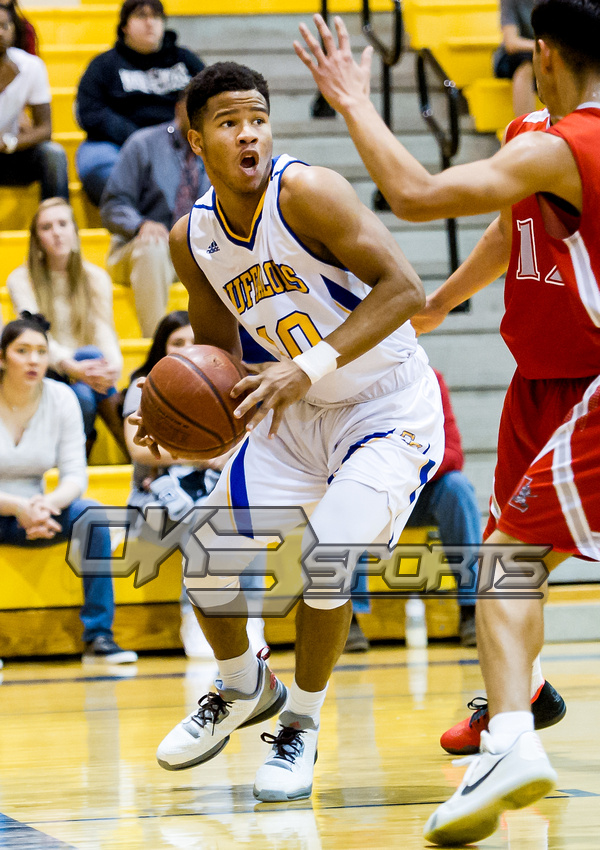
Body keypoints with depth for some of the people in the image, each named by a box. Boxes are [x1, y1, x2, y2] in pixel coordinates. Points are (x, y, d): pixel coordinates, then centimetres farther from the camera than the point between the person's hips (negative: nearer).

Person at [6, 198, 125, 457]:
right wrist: (72, 367, -38)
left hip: (86, 370, 2)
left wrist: (113, 365, -31)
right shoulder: (21, 280, -3)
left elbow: (105, 332, -6)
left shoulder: (96, 278, 6)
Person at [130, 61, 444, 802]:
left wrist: (311, 365, -37)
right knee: (208, 566, 3)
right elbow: (216, 351, 10)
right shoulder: (192, 239, -4)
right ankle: (243, 689, 35)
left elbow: (404, 288, -29)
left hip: (389, 411, -6)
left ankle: (301, 727, 1)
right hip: (297, 413, 6)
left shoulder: (305, 193, -24)